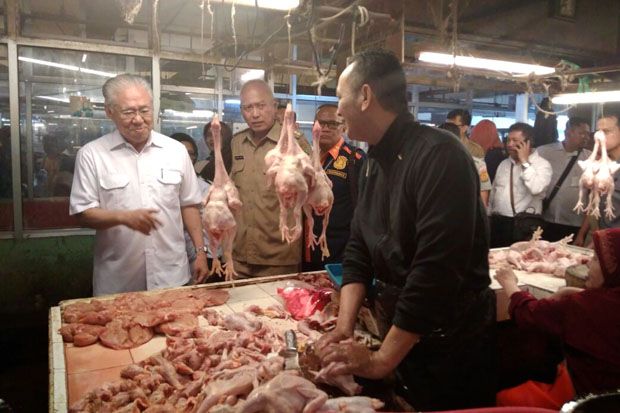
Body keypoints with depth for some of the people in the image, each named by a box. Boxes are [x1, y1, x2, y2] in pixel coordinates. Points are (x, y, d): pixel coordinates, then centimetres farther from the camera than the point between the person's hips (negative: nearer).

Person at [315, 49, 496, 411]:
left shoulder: (439, 156, -22)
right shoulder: (375, 163, 6)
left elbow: (435, 269, -28)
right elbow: (359, 250, 6)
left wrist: (382, 360, -22)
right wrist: (345, 325, -6)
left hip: (450, 350, -7)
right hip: (399, 337, 8)